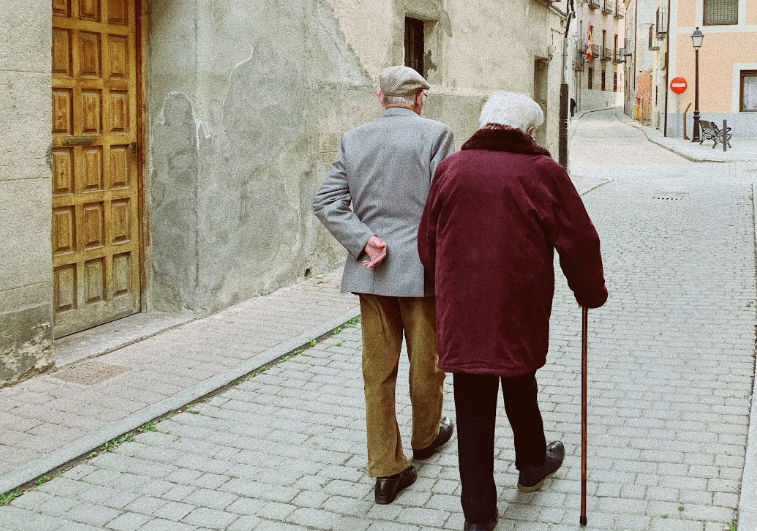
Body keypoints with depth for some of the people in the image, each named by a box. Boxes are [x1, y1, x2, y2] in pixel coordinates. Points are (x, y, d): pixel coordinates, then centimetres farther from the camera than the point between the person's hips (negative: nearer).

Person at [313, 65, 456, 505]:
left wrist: (364, 241, -9)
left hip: (371, 270, 3)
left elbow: (327, 201, -3)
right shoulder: (436, 135, -8)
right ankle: (427, 435, 39)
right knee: (426, 361, 17)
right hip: (422, 269, -3)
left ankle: (386, 469, 13)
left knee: (378, 369, 8)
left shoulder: (354, 139, 5)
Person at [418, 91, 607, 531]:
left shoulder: (450, 168, 4)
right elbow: (579, 242, -3)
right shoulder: (542, 172, -6)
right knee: (520, 387, 22)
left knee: (473, 410, 7)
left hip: (460, 313, 2)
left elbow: (428, 243, 10)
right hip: (520, 312, -1)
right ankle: (532, 465, 46)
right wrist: (591, 293, 14)